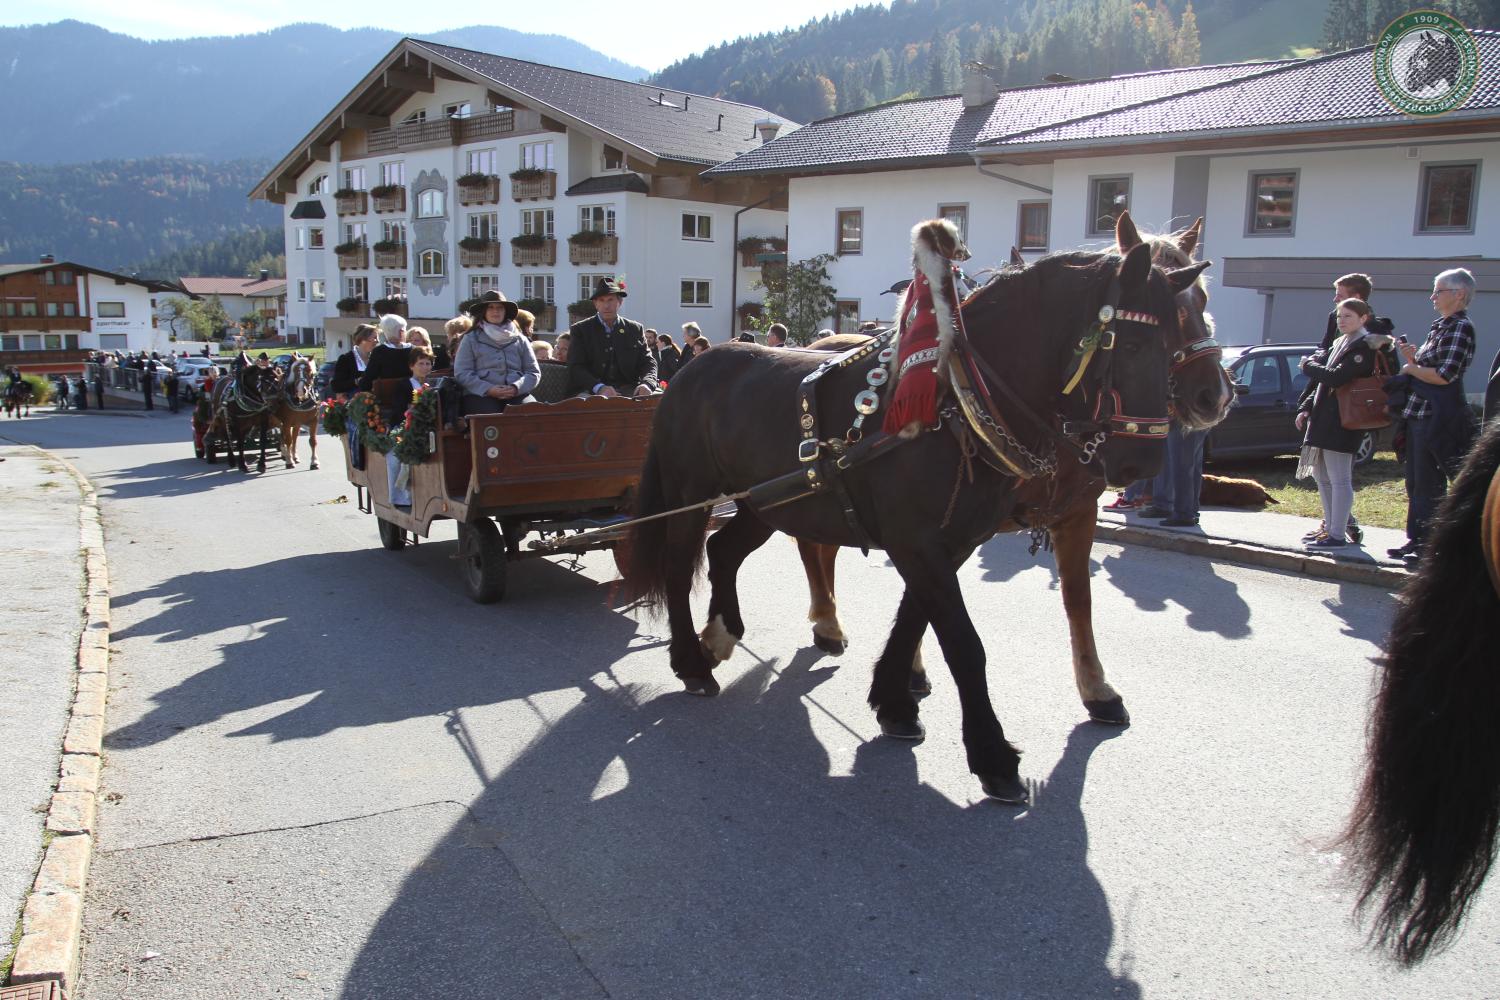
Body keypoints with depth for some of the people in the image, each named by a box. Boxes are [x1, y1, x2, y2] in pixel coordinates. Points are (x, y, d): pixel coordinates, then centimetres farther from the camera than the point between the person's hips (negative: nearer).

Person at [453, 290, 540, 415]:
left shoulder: (519, 340, 21)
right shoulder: (471, 339, 14)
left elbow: (534, 372, 14)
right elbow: (461, 373, 4)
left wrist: (516, 387, -8)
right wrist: (488, 389, -12)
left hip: (516, 394, 2)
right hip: (481, 396, -2)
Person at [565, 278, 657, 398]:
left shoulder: (635, 329, 17)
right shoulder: (580, 330, 10)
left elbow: (648, 362, 12)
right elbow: (576, 367, 0)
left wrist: (646, 384, -13)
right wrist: (599, 387, -20)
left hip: (628, 389, 3)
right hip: (592, 391, -3)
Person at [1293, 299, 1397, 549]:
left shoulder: (1365, 346, -10)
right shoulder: (1340, 343, 19)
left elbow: (1336, 377, -21)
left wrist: (1308, 365, -5)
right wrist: (1307, 408, 11)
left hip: (1342, 422, -10)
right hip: (1324, 419, 10)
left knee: (1339, 479, -7)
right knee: (1322, 476, 15)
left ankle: (1337, 535, -4)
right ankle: (1330, 526, 25)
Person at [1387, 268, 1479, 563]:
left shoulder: (1461, 328, -12)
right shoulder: (1439, 327, 16)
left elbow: (1445, 375, -21)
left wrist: (1411, 368, -7)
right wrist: (1412, 358, 3)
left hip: (1438, 417, -10)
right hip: (1419, 413, 10)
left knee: (1429, 484, -4)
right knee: (1415, 482, 13)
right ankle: (1416, 539, 21)